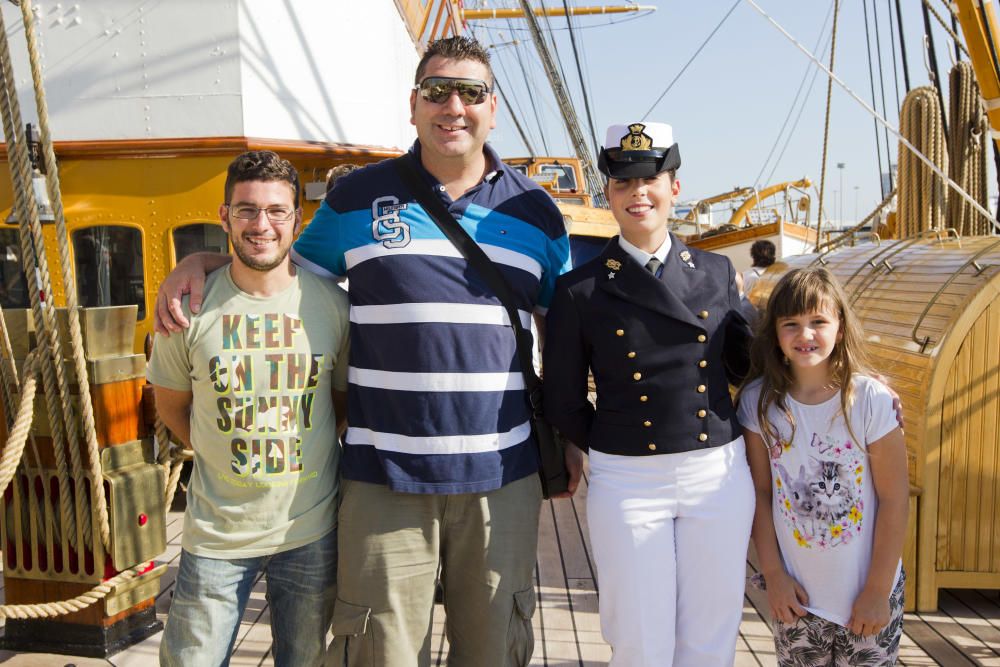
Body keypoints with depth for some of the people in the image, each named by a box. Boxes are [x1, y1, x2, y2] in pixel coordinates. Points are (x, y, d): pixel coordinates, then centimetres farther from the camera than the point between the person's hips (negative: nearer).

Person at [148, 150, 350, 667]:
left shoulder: (332, 304, -6)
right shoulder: (190, 308, -7)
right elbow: (171, 405, 7)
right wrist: (219, 454, 1)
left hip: (311, 532, 1)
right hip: (216, 532, 0)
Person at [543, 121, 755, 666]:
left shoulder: (717, 272, 6)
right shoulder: (580, 290, -3)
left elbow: (744, 362, 14)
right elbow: (564, 400, 2)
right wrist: (605, 448, 5)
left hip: (719, 475, 3)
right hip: (627, 483, -2)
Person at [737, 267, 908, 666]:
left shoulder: (872, 399, -13)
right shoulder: (758, 401, -7)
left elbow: (894, 499, -9)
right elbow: (760, 492, -2)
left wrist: (878, 590, -7)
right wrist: (773, 575, -3)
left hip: (867, 594, -1)